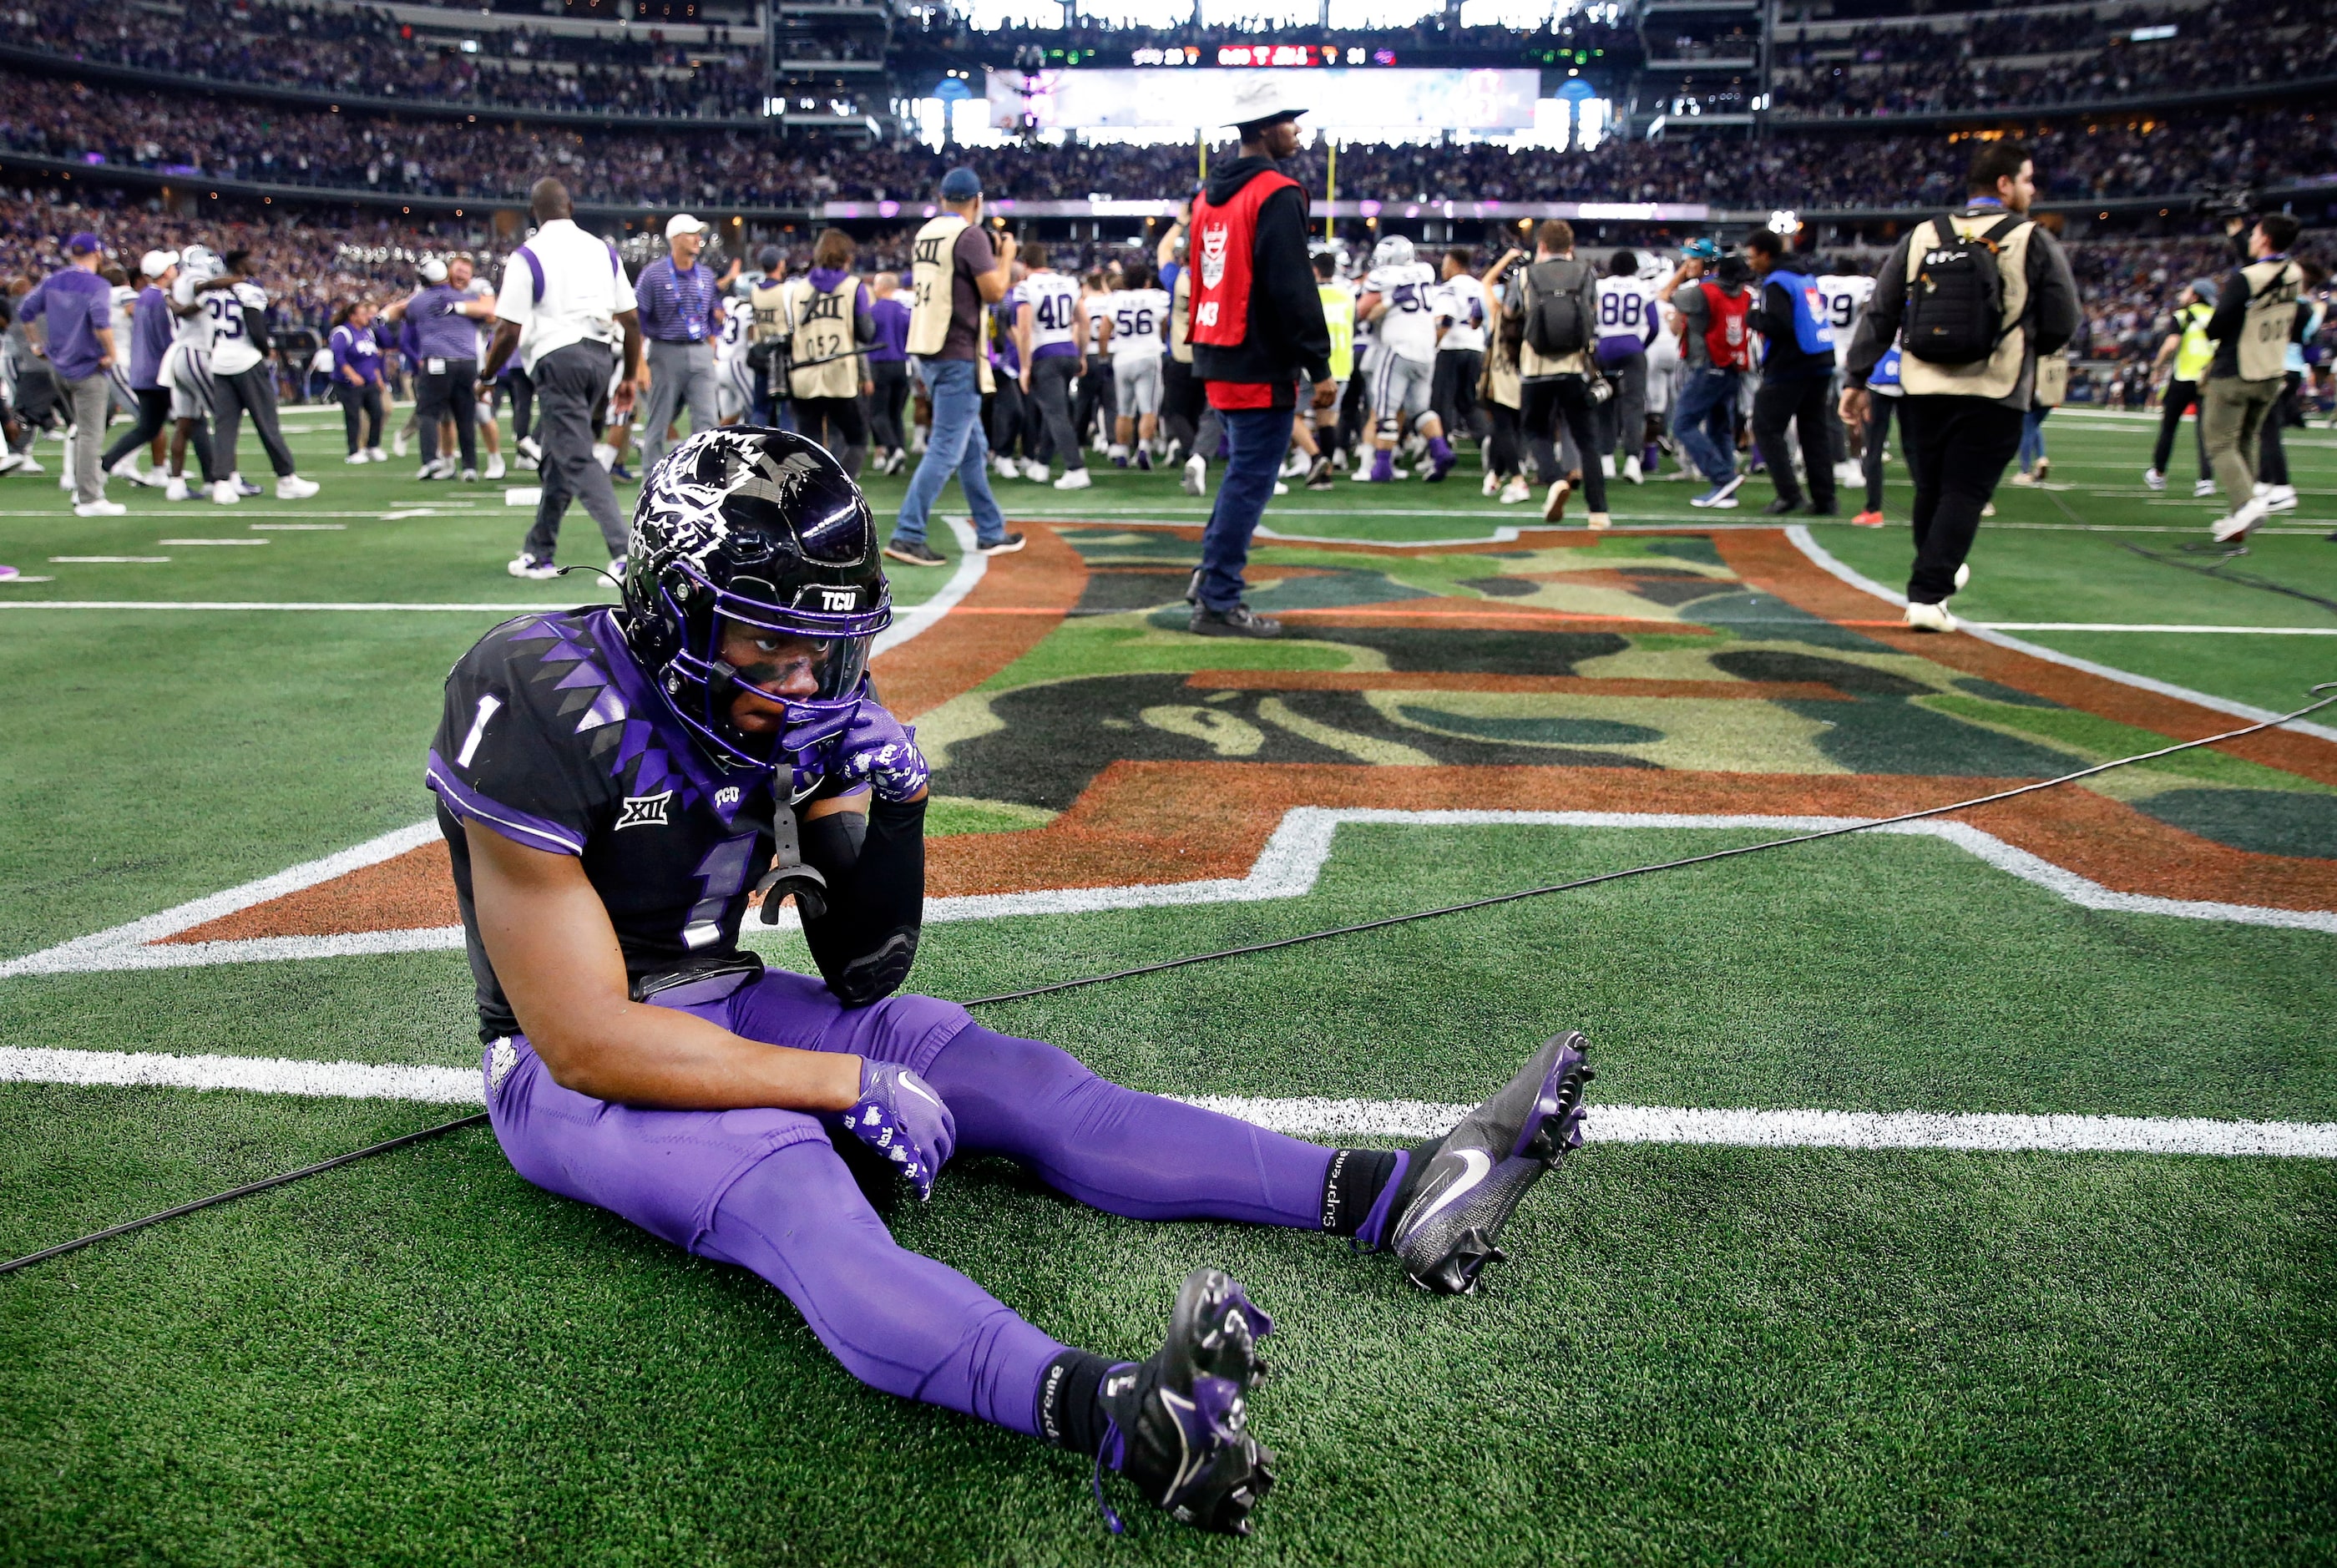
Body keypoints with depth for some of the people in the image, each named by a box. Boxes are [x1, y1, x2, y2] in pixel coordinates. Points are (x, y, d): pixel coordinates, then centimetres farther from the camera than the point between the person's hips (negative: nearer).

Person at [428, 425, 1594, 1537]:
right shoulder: (552, 712, -24)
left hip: (722, 1006, 7)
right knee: (789, 1185, -36)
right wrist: (842, 1085, -23)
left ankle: (1388, 1201, -18)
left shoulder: (796, 707, -5)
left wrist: (883, 809, -18)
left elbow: (864, 978, -1)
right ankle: (1096, 1409, -63)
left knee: (1013, 1076, -11)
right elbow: (589, 1041, -25)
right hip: (570, 1070, -6)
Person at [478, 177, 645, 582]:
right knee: (556, 454, 17)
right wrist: (629, 376, 19)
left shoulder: (527, 257, -5)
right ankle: (539, 553, 24)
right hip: (600, 356, 6)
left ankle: (626, 552, -19)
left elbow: (509, 331, -8)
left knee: (577, 459, -6)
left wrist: (486, 373, 7)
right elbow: (630, 319, 10)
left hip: (557, 358, -6)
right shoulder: (602, 250, 10)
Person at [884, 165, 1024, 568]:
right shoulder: (971, 235, -12)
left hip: (926, 351, 9)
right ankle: (907, 535, -11)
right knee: (946, 449, -8)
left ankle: (991, 532, 24)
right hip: (956, 355, -9)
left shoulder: (926, 233, 13)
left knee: (973, 447, 16)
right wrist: (1006, 256, 3)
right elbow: (994, 292, -14)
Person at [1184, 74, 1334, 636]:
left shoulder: (1210, 192, 15)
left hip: (1216, 359, 9)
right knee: (1250, 480, -3)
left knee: (1242, 470, 22)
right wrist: (1320, 368, -15)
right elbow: (1293, 291, -18)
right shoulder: (1277, 195, -13)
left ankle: (1210, 574, 22)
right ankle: (1218, 603, 1)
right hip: (1260, 365, -9)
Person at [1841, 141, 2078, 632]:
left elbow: (1879, 315, 6)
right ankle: (1927, 595, -8)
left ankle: (1939, 575, 35)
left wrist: (1858, 379, 9)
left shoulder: (1922, 236, 8)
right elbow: (2062, 327, 1)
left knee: (1929, 490, 16)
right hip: (1995, 391, -3)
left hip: (1922, 388, 3)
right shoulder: (2035, 243, 0)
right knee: (1963, 494, 0)